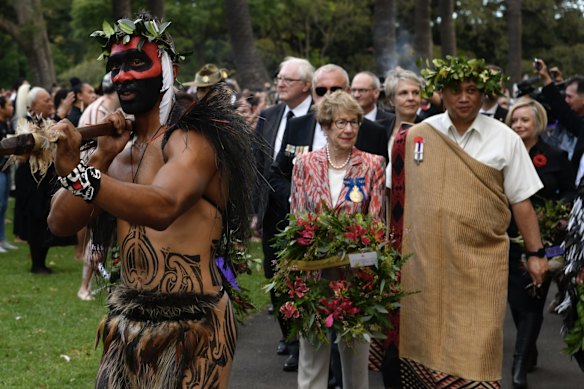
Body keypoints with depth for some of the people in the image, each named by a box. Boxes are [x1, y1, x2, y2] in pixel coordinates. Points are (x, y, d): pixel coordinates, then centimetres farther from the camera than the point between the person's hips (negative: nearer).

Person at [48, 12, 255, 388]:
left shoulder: (192, 140, -12)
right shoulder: (123, 149, 10)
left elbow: (162, 207, -33)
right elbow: (61, 223, 3)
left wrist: (78, 172, -45)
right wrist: (101, 157, -9)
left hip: (190, 326, -7)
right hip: (128, 320, 7)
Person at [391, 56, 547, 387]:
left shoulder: (505, 139, -1)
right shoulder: (418, 136, 2)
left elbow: (521, 202, 3)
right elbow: (402, 195, 10)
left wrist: (535, 253, 3)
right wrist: (394, 247, 10)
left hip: (481, 260, -1)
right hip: (426, 259, 2)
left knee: (476, 345, -3)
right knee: (426, 337, 9)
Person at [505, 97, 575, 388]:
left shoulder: (556, 157, 0)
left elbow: (569, 194, 3)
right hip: (509, 238, 2)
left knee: (532, 299, -5)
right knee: (516, 298, 6)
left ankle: (520, 364, -5)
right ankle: (529, 353, 24)